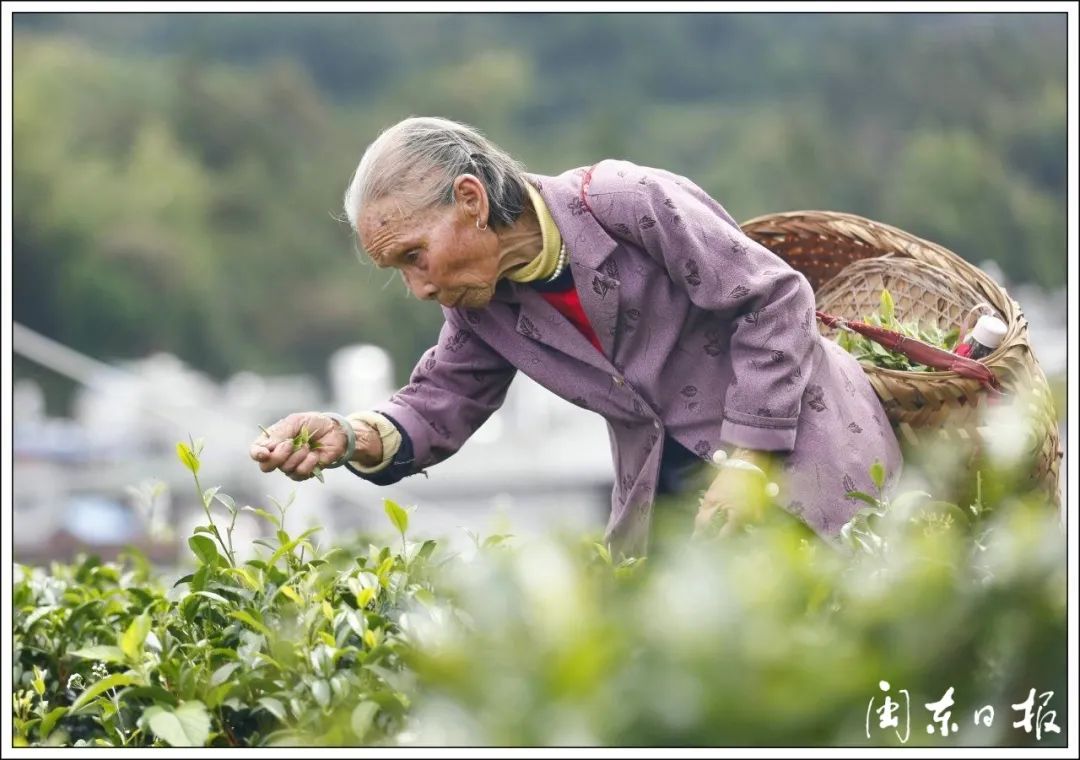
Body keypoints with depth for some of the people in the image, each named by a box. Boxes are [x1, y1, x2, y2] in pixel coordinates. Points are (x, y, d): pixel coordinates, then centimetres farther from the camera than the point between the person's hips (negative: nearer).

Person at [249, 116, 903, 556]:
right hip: (666, 483, 6)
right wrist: (354, 437, -23)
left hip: (794, 445, -6)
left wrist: (745, 463, -20)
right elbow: (438, 406, 2)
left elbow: (775, 300, -18)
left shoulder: (628, 203, -22)